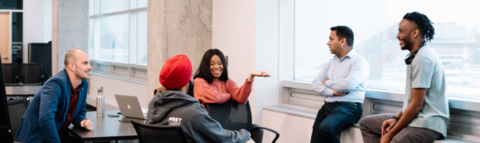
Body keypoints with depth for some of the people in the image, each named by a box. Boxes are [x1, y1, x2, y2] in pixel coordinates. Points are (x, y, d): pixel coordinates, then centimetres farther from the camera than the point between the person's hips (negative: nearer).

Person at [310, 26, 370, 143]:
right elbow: (315, 84, 10)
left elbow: (348, 84, -19)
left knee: (326, 128, -33)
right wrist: (333, 91, -9)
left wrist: (328, 82, -1)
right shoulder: (331, 63, 19)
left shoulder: (359, 62, -3)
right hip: (328, 106, 6)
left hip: (348, 106, -6)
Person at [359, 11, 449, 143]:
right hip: (416, 118, 11)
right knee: (366, 123, 12)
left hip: (427, 124, -11)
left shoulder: (423, 58, -17)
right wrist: (396, 118, 6)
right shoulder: (415, 56, 16)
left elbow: (416, 105, -19)